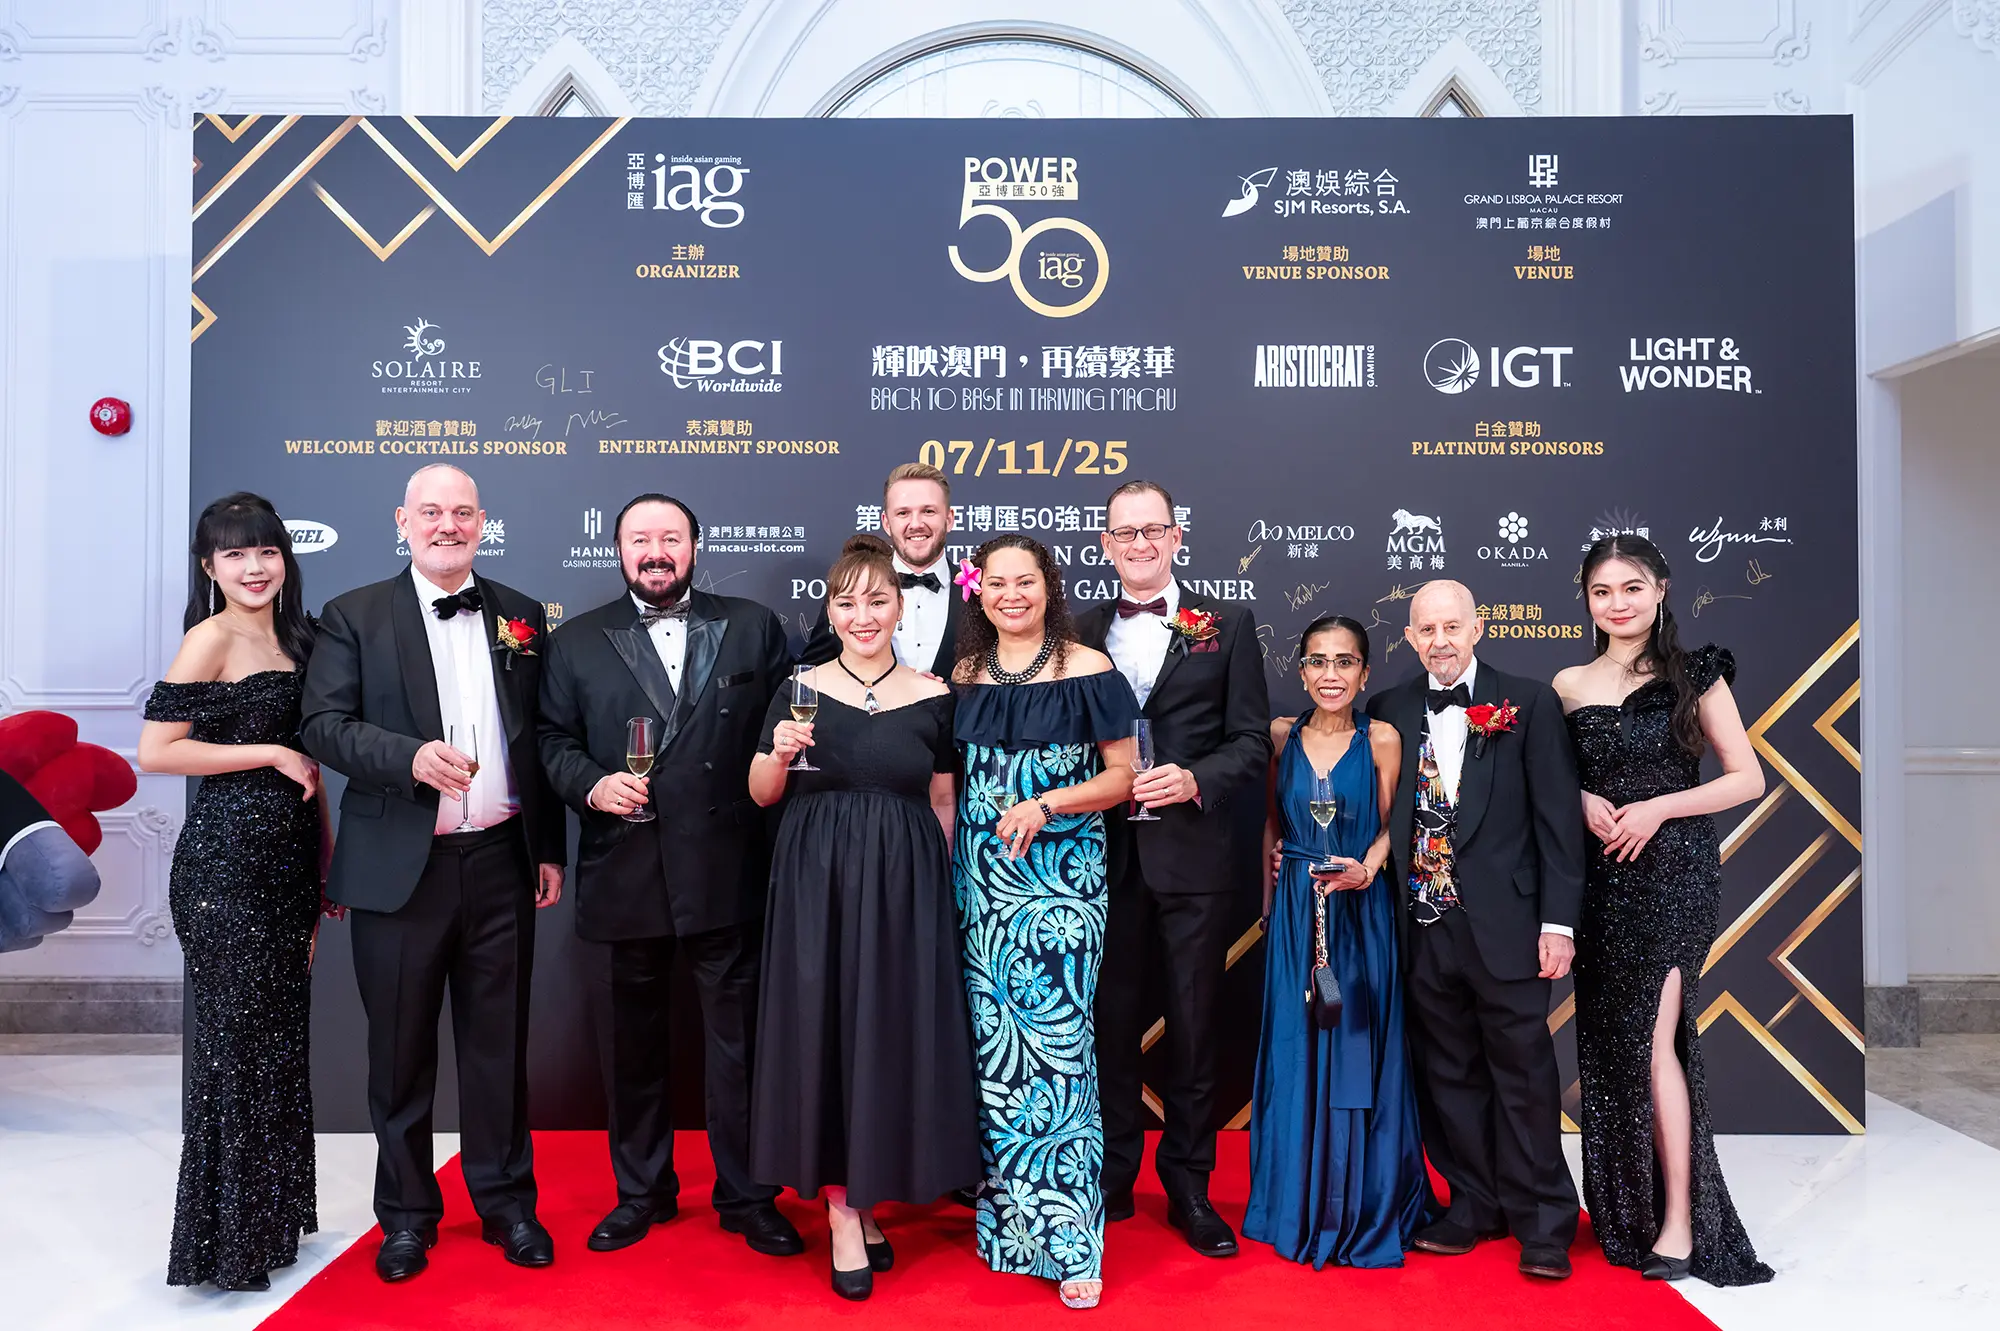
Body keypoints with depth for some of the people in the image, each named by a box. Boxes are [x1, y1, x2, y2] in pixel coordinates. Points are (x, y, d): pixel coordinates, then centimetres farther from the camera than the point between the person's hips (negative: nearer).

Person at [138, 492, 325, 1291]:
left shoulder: (291, 634, 12)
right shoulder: (212, 638, -10)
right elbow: (155, 750, -18)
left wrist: (325, 855, 13)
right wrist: (272, 754, -14)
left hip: (288, 858, 7)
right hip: (228, 859, -7)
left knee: (281, 1032, 14)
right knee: (234, 1039, 2)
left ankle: (273, 1216, 30)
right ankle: (227, 1239, 17)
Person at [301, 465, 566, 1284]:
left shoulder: (521, 616, 9)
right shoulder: (354, 615, 2)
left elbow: (541, 740, 10)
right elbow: (324, 724, -6)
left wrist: (551, 848, 8)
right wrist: (411, 756, -24)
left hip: (500, 864, 2)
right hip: (400, 868, -1)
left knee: (499, 1044, 11)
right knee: (400, 1051, 10)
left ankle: (506, 1201, 26)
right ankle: (407, 1213, 27)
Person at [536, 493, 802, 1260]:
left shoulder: (753, 628, 6)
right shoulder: (577, 642, 9)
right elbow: (553, 740, 7)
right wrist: (590, 784, -12)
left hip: (728, 873, -1)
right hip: (624, 876, 1)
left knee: (738, 1038, 6)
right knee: (631, 1041, 13)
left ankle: (746, 1196, 22)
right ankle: (641, 1191, 31)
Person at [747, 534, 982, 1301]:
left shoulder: (933, 697, 2)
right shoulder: (800, 691, 1)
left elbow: (942, 803, 7)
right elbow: (762, 795, 6)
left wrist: (941, 887, 4)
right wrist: (781, 753, -13)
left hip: (906, 886, 1)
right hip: (817, 884, -1)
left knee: (895, 1032, 5)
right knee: (824, 1030, 1)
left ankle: (864, 1197, 25)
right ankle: (844, 1213, 14)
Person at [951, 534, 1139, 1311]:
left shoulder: (1087, 671, -3)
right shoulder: (965, 675, 8)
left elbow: (1123, 775, -3)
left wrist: (1046, 804, -16)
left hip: (1061, 877, -4)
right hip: (980, 878, 4)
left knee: (1054, 1040, -4)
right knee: (993, 1041, 10)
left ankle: (1067, 1238, 10)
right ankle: (1006, 1216, 26)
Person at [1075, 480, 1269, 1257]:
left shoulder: (1227, 625, 4)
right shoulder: (1083, 632, 9)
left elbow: (1252, 743, -1)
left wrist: (1195, 780, -16)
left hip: (1194, 854, -1)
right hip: (1106, 856, 1)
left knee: (1195, 1025, 8)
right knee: (1111, 1021, 11)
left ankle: (1189, 1186, 23)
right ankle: (1112, 1178, 27)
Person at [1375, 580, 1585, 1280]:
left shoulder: (1529, 703, -1)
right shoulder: (1391, 710, 7)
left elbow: (1558, 816, -3)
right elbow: (1383, 812, 10)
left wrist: (1558, 920, -7)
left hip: (1504, 925, -3)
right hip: (1424, 926, 3)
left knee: (1523, 1075, 5)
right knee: (1448, 1074, 12)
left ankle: (1542, 1225, 21)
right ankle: (1476, 1205, 28)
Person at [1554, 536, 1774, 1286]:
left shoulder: (1696, 675, 0)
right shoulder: (1569, 686, 7)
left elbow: (1747, 779, -1)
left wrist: (1659, 807, -14)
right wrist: (1583, 802, -7)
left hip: (1674, 869, -3)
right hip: (1602, 878, 3)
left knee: (1652, 1038, -10)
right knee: (1609, 1039, 6)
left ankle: (1679, 1223, 1)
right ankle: (1627, 1210, 20)